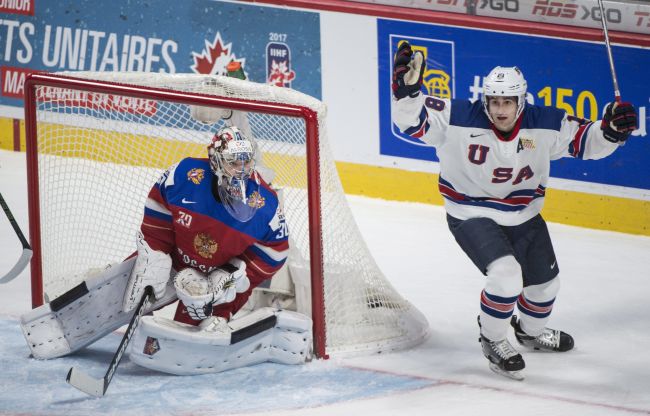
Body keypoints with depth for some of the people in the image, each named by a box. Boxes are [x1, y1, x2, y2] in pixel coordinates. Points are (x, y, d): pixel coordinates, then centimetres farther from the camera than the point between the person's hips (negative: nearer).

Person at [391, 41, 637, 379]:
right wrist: (407, 88, -40)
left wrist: (611, 130, -26)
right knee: (506, 274, -26)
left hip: (523, 217, 5)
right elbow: (413, 120, -22)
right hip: (471, 215, -5)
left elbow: (585, 140, -7)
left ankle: (531, 332, 53)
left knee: (544, 282, 20)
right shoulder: (458, 119, -23)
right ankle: (492, 340, 0)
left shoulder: (544, 125, -14)